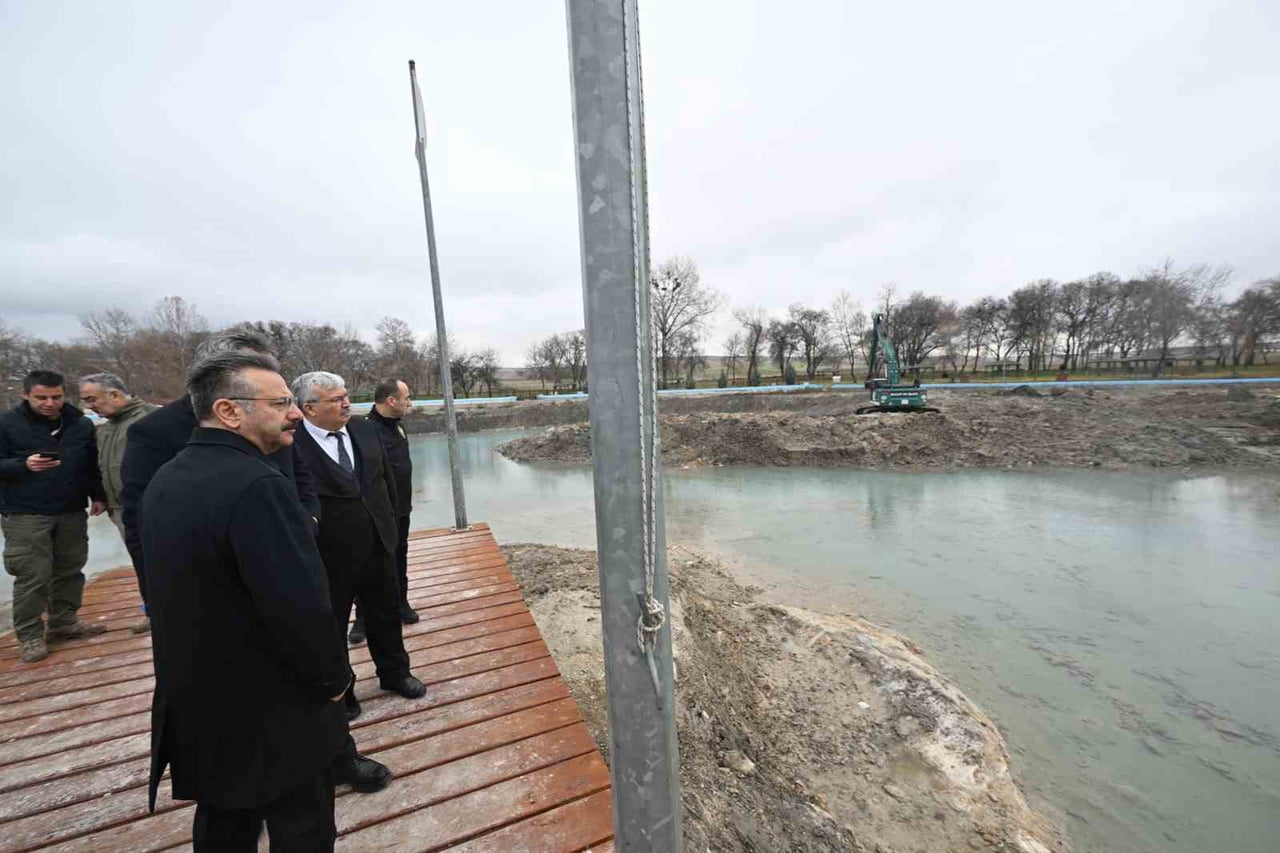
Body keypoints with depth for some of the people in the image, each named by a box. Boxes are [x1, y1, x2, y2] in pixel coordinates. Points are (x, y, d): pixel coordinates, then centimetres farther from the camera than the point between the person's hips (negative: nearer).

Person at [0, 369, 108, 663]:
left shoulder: (81, 424, 5)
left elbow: (92, 464, 12)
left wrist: (98, 496, 6)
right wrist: (24, 465, -23)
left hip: (72, 513, 4)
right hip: (25, 516, -3)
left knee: (70, 570, 12)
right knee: (32, 576, -2)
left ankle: (64, 622, 26)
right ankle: (29, 635, 12)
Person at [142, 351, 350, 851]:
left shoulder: (164, 480, 1)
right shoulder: (257, 485, -28)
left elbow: (169, 588, 10)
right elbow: (300, 609, -30)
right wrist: (335, 678, -12)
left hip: (196, 706, 8)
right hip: (273, 715, -8)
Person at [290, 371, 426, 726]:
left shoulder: (365, 430, 0)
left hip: (378, 545, 5)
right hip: (329, 556, -5)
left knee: (386, 613, 20)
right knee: (330, 627, 16)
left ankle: (394, 673, 42)